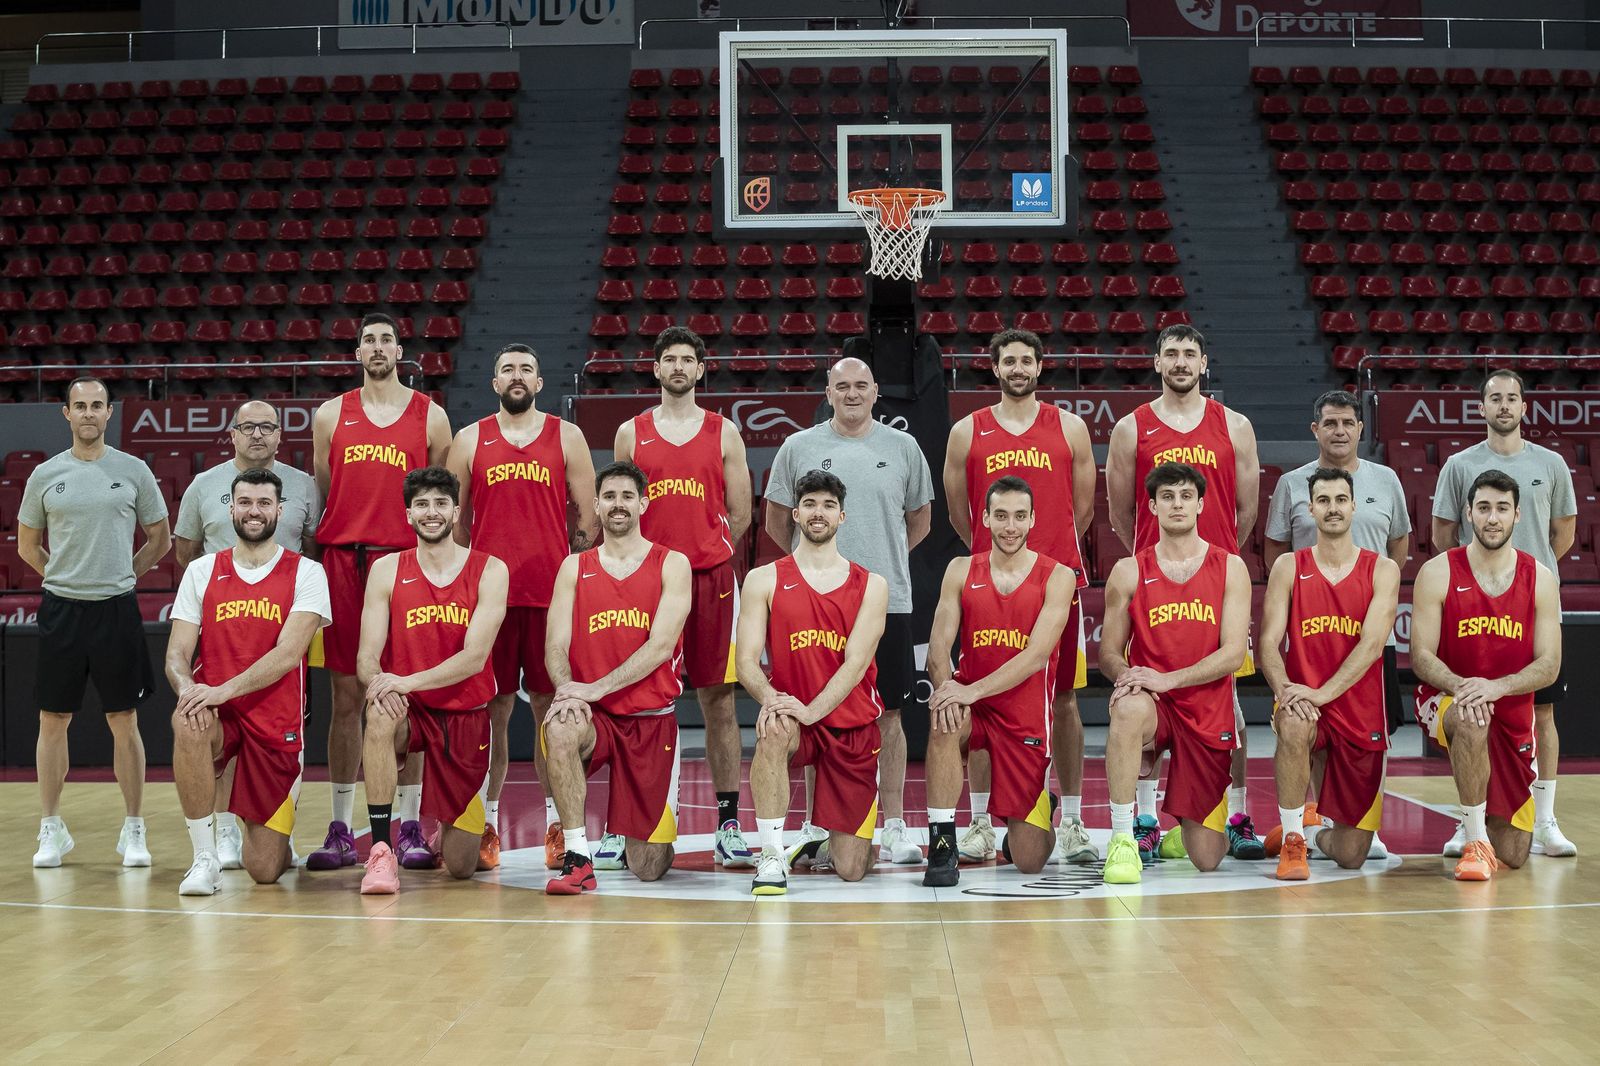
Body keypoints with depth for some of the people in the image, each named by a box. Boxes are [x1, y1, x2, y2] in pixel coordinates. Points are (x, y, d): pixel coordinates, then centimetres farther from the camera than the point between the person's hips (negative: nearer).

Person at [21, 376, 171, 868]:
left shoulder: (133, 471, 3)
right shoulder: (45, 475, 5)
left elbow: (159, 540, 12)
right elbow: (27, 545, 16)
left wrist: (119, 576, 8)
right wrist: (69, 577, 11)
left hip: (117, 610, -1)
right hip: (60, 610, 1)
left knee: (124, 723, 2)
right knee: (53, 722, 4)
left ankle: (133, 831, 10)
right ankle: (52, 829, 15)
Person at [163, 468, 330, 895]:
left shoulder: (305, 574, -1)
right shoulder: (201, 571, 7)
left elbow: (288, 653, -14)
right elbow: (176, 655, 3)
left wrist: (225, 689, -26)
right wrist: (188, 688, -21)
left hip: (276, 724, -1)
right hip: (216, 715, 1)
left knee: (264, 869, -4)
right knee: (188, 725, -38)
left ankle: (249, 830, 37)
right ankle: (206, 856, -21)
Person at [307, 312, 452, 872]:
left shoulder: (430, 416, 8)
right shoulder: (331, 414, 12)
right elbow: (318, 494, 14)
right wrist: (313, 559, 6)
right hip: (342, 561, 1)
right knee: (346, 697, 2)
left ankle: (410, 829, 7)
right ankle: (340, 830, 8)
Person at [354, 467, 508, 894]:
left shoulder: (490, 570, -6)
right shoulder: (387, 570, -1)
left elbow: (475, 656, -17)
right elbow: (366, 658, -6)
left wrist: (408, 681, -30)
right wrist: (377, 682, -30)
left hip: (466, 716, 0)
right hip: (410, 711, 0)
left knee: (460, 866, 0)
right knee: (380, 715, -39)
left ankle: (444, 825, 40)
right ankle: (381, 851, -27)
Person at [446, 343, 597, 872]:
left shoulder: (567, 437, 8)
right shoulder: (470, 441, 10)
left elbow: (588, 517, 8)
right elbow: (454, 519, 12)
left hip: (552, 593, 0)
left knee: (551, 707, 1)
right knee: (492, 709, 2)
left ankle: (557, 824, 8)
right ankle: (488, 824, 9)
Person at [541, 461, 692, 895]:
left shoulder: (672, 564, 0)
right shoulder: (574, 567, 8)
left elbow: (661, 646, -12)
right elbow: (556, 647, 0)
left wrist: (595, 688, -22)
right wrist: (567, 689, -23)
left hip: (652, 720, -1)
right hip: (593, 715, 1)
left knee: (648, 868, -2)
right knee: (559, 729, -37)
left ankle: (638, 842, 37)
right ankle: (578, 858, -25)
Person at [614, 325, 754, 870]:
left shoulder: (724, 433, 7)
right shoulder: (631, 432, 9)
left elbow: (739, 515, 9)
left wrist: (705, 558, 7)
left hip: (710, 580, 0)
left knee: (719, 702, 1)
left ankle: (729, 826, 6)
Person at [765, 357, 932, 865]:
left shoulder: (902, 447, 7)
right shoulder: (798, 447, 4)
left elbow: (920, 519, 17)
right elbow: (777, 522, 12)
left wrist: (883, 561, 11)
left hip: (888, 601, 1)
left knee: (888, 714, 4)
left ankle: (894, 828, 10)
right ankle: (815, 826, 14)